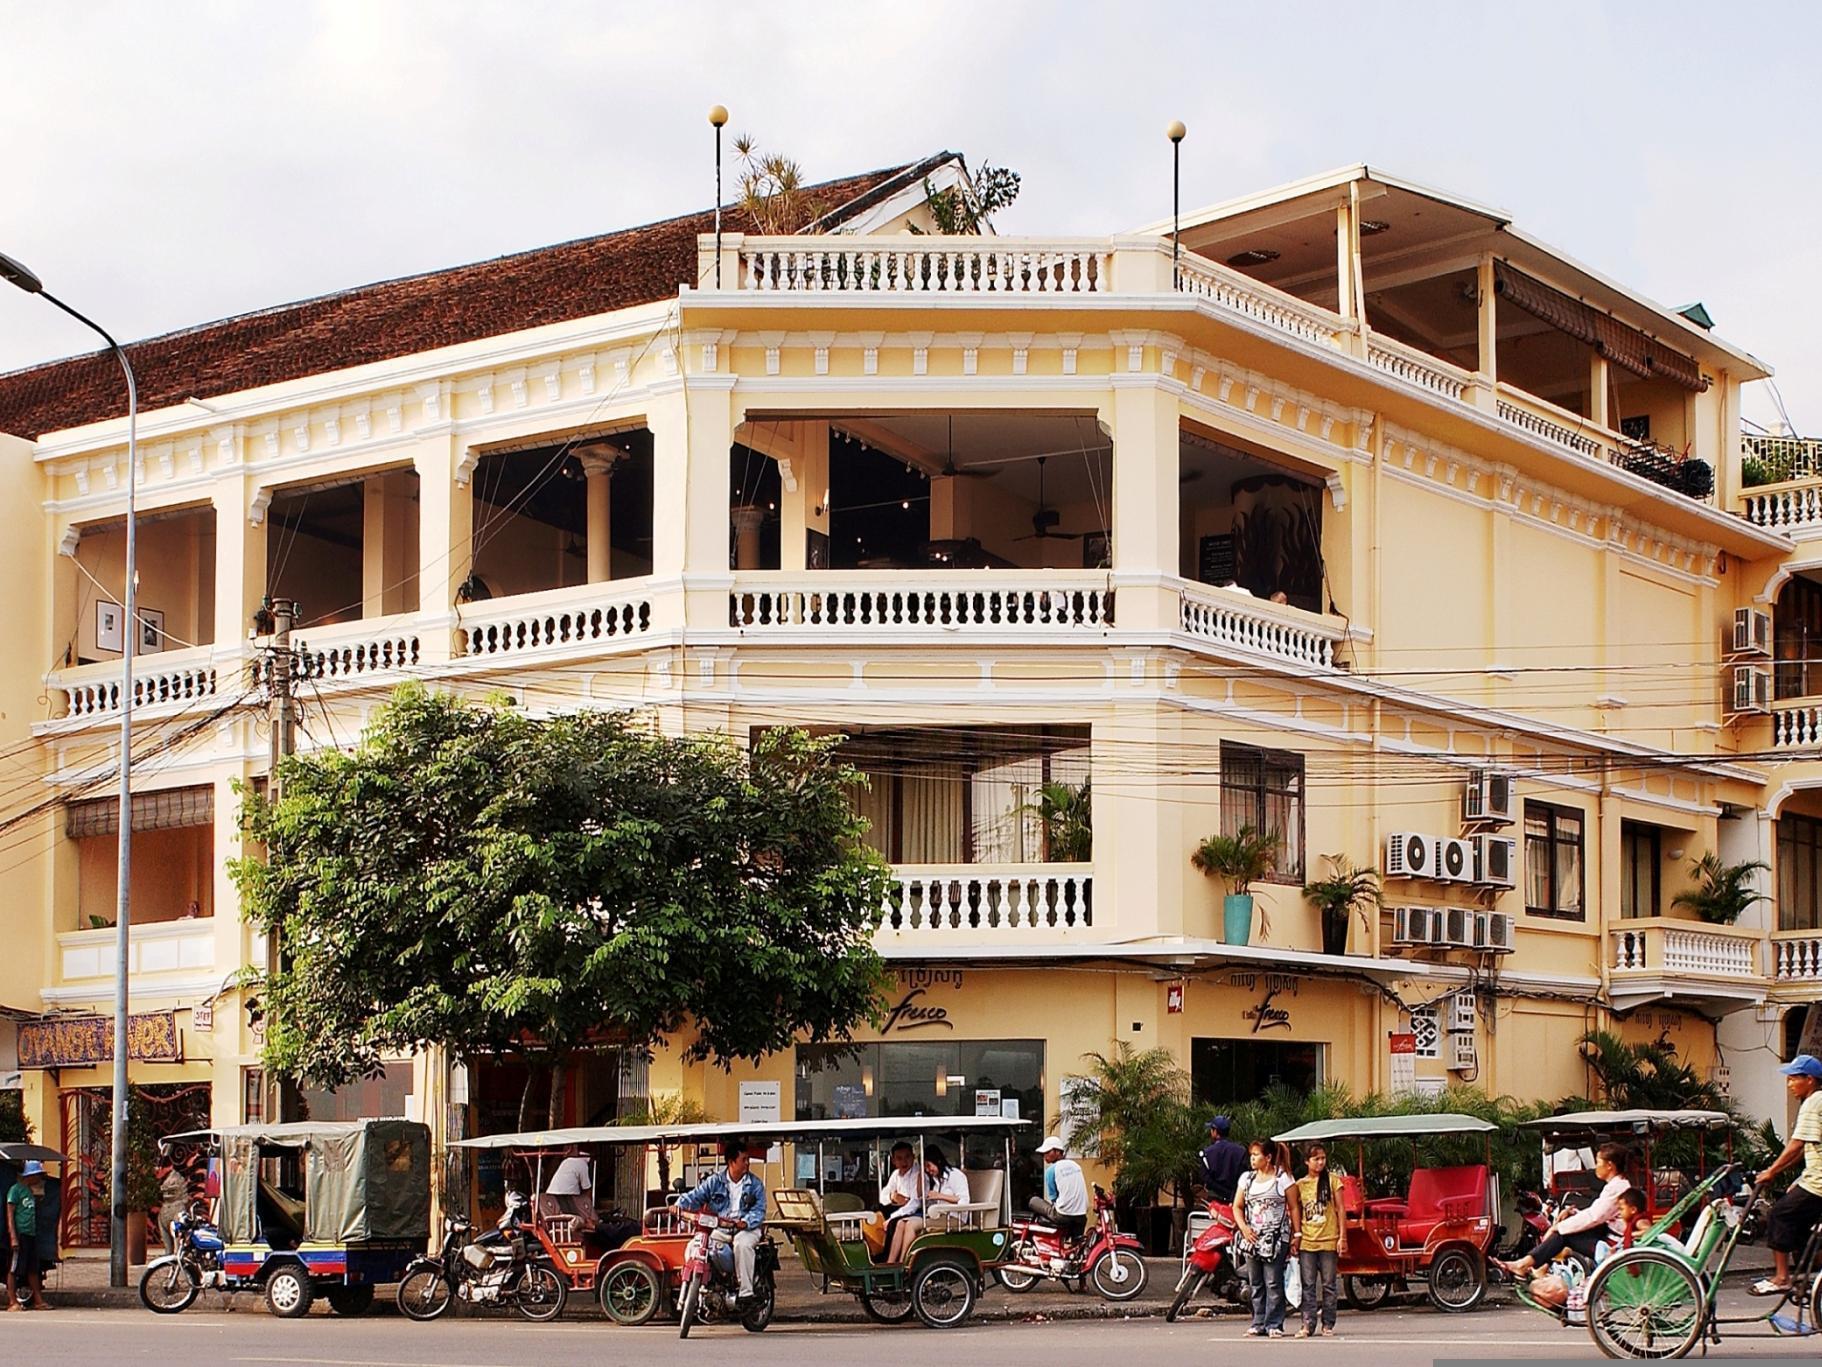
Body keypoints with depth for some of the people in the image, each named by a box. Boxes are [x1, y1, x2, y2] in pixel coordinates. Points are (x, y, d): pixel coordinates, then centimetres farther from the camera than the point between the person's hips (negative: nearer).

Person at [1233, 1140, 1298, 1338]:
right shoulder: (1246, 1179, 13)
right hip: (1252, 1238, 5)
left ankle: (1274, 1325, -4)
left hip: (1277, 1238, -5)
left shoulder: (1283, 1178, 0)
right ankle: (1259, 1324, 11)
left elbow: (1293, 1208, 0)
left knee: (1274, 1283, -7)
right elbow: (1237, 1207, 14)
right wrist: (1244, 1228, -3)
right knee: (1256, 1284, 6)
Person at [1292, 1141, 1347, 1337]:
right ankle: (1308, 1325, -1)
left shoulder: (1333, 1180, 3)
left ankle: (1328, 1325, 10)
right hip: (1306, 1242, 1)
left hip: (1329, 1240, -1)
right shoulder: (1300, 1185, 7)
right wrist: (1295, 1237, 3)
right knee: (1308, 1286, -1)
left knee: (1328, 1285, 3)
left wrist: (1342, 1237, -3)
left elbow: (1340, 1210, 3)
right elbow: (1296, 1214, 11)